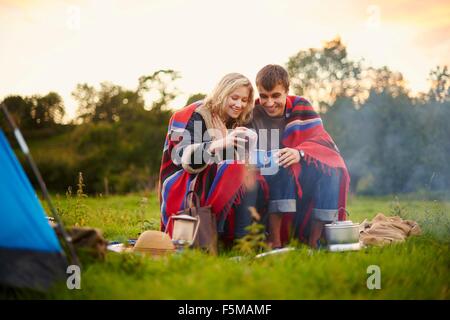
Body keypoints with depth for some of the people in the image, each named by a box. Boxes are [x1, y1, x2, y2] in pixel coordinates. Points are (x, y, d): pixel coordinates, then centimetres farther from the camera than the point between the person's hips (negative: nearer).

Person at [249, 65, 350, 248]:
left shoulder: (300, 107, 3)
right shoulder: (252, 114, 0)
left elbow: (322, 140, -11)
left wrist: (300, 152, -32)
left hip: (301, 181, 2)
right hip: (264, 183, -2)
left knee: (330, 168, -23)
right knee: (281, 170, -31)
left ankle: (314, 240, -19)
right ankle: (274, 241, -29)